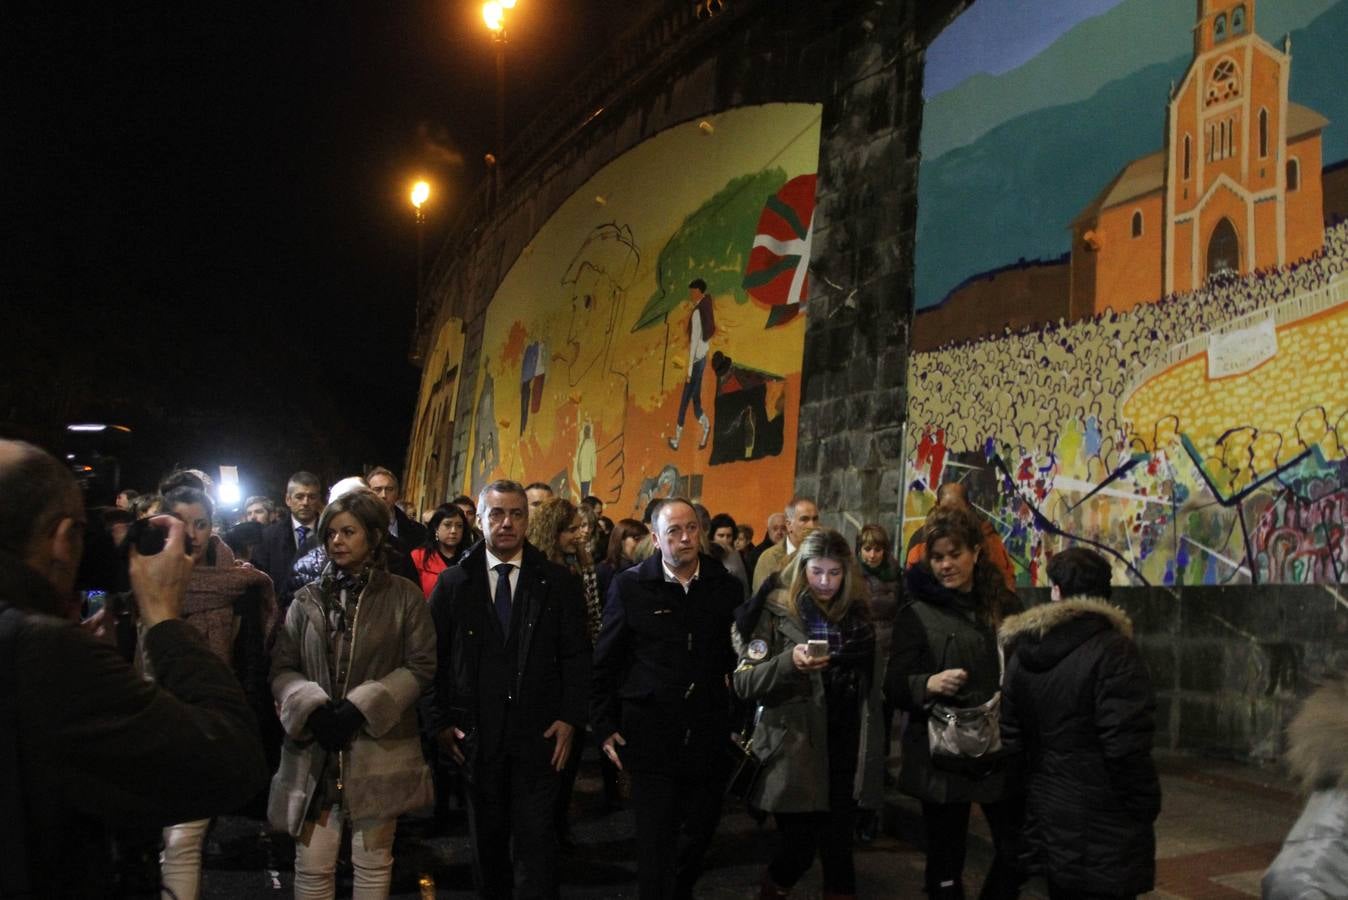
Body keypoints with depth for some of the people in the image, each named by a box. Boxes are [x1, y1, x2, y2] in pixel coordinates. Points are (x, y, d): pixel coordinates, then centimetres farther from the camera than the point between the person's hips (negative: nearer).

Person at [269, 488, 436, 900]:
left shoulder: (403, 595, 1)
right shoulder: (307, 599, 8)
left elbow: (421, 666, -3)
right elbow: (280, 668, 6)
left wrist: (361, 706, -13)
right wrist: (313, 707, -14)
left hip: (379, 747, -2)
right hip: (314, 749, 2)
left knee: (373, 862, 7)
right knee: (312, 865, 3)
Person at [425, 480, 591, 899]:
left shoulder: (558, 582, 2)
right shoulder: (452, 582, 3)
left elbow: (576, 656, 1)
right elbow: (434, 657, 3)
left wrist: (570, 718, -7)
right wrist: (439, 721, -3)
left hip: (538, 734, -1)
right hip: (476, 734, 2)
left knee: (537, 840, -3)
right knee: (487, 839, 15)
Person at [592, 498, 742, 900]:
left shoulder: (725, 586, 1)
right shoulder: (630, 586, -5)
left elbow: (737, 655, 5)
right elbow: (605, 662, -1)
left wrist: (740, 716, -3)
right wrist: (605, 726, -3)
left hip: (709, 735, 3)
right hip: (651, 736, -3)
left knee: (701, 832, 17)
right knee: (655, 842, 3)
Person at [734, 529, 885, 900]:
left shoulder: (859, 614, 9)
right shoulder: (777, 613, -5)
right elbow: (744, 683, -10)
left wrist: (874, 745, 10)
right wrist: (789, 661, -26)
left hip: (846, 754, 4)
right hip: (795, 755, -3)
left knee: (839, 848, 5)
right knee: (799, 846, 1)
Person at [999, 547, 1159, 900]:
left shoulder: (1023, 651, 5)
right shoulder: (1112, 650, -15)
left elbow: (1011, 738, 9)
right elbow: (1126, 745, -20)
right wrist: (1145, 807, -7)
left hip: (1048, 816, 6)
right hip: (1102, 830, -6)